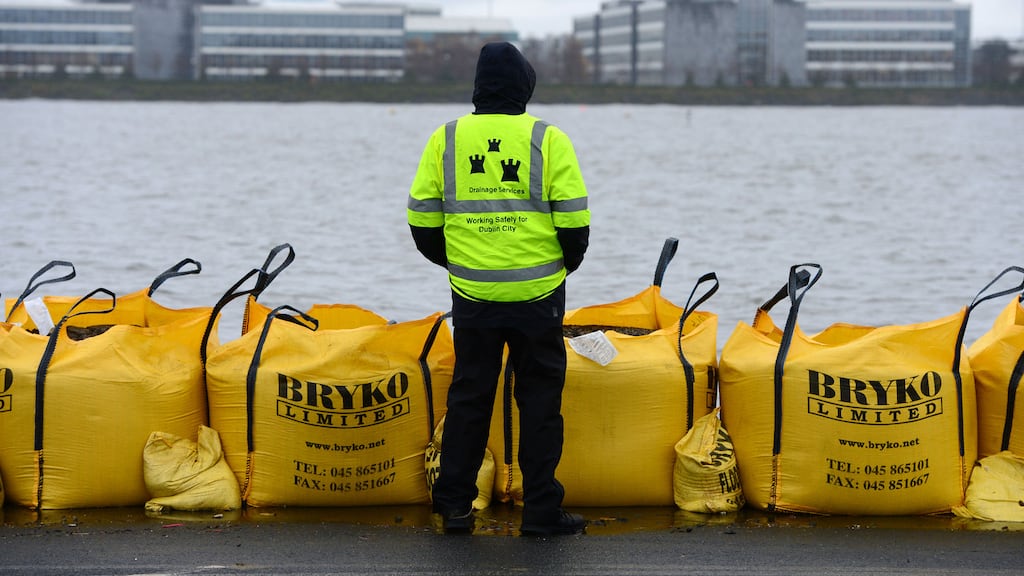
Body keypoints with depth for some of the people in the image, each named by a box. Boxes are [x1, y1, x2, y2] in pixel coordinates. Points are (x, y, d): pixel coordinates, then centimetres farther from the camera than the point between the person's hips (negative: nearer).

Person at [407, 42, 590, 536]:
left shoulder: (445, 140, 2)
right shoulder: (548, 140, -5)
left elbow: (422, 222, 4)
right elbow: (574, 221, -6)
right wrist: (564, 264, 13)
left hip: (471, 293, 2)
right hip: (537, 294, -2)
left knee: (468, 397, 12)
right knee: (539, 399, 6)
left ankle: (454, 506, 14)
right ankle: (541, 510, 7)